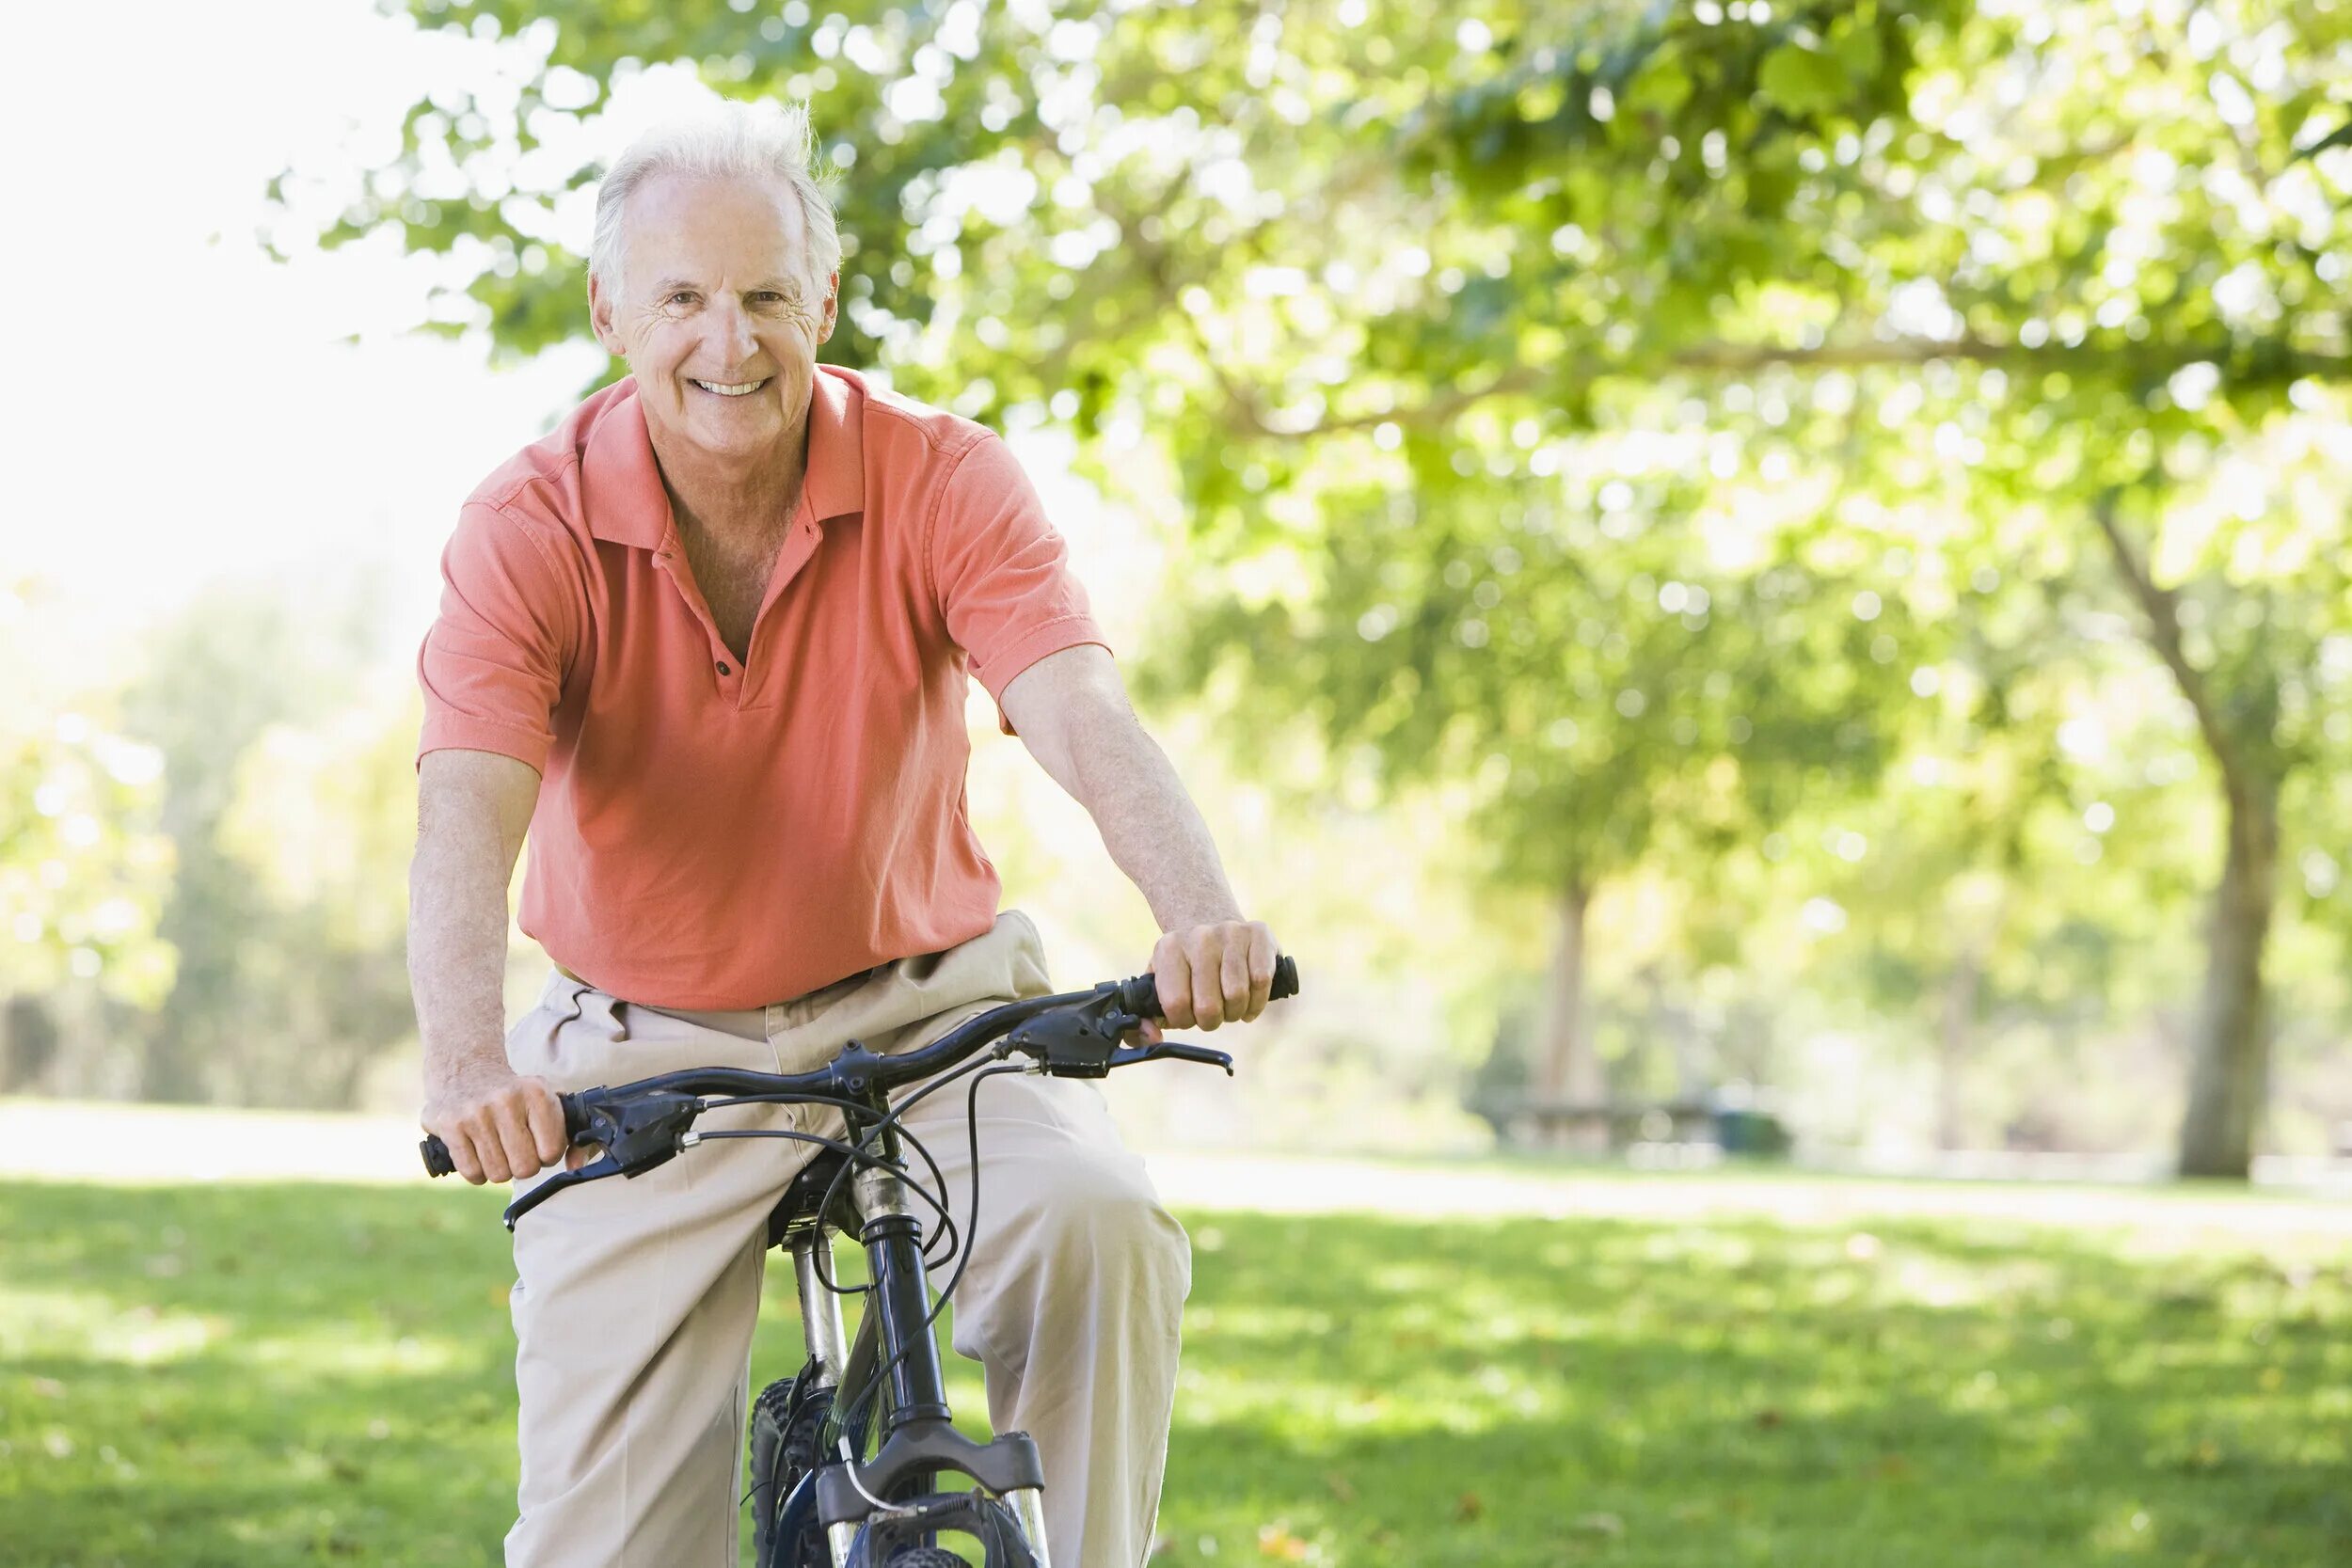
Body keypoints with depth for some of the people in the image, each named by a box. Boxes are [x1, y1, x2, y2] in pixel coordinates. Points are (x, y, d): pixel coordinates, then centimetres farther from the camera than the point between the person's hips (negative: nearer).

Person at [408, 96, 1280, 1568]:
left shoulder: (944, 479, -11)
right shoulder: (532, 529, -13)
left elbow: (1085, 717, -25)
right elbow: (467, 814, -26)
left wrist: (1200, 915, -45)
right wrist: (470, 1067, -45)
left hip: (921, 1014, 0)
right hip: (647, 1060, 0)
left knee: (1098, 1222, -30)